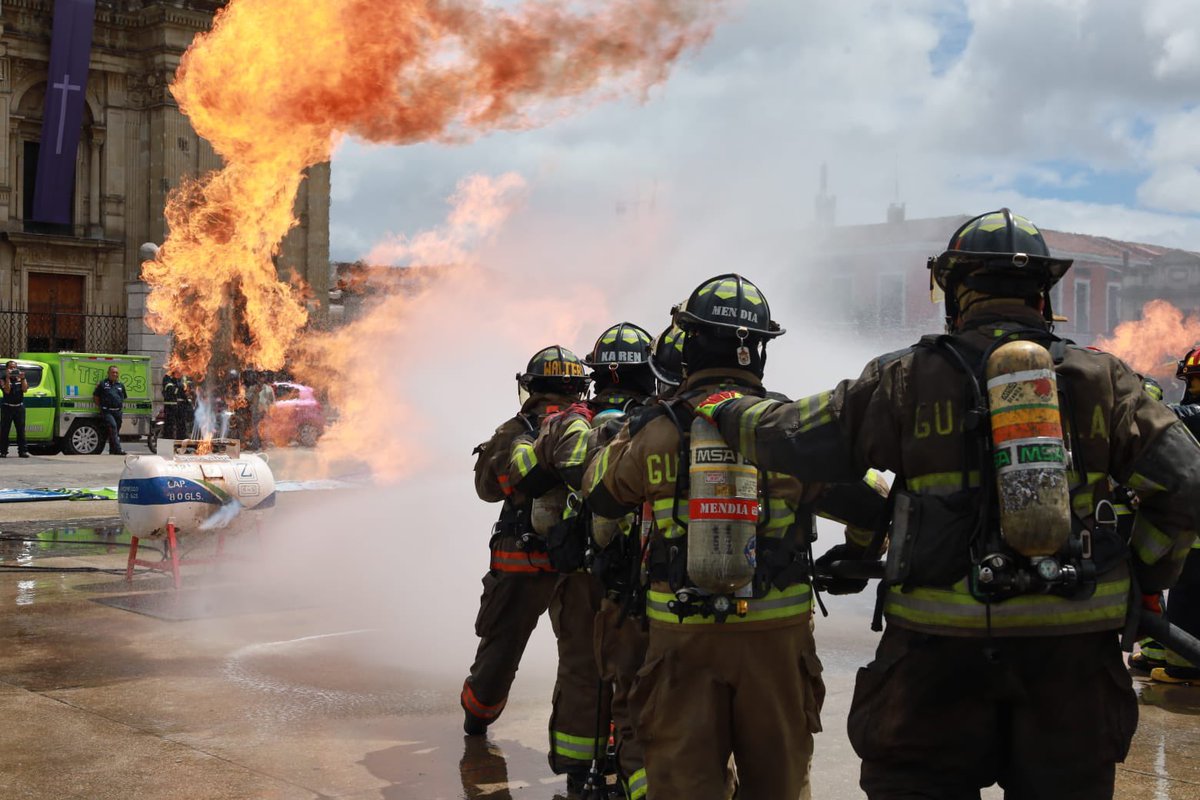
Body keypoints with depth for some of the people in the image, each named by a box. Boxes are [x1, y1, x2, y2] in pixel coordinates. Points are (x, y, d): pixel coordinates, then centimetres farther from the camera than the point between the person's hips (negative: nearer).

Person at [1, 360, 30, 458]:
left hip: (19, 407, 2)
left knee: (21, 430, 2)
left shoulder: (21, 378, 10)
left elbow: (25, 389, -4)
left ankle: (23, 451, 4)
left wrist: (22, 378, -12)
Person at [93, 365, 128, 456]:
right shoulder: (103, 384, 3)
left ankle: (112, 450, 19)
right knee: (113, 426, -23)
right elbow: (96, 395, 8)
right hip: (107, 411, -5)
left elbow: (124, 397, 30)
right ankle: (117, 449, -28)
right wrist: (100, 406, 3)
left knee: (116, 430, 8)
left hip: (118, 411, 5)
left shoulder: (120, 385, 16)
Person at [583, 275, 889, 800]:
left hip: (682, 634, 0)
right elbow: (869, 504, -3)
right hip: (777, 633, 1)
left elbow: (599, 494, 11)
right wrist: (857, 558, 18)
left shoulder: (655, 431, -6)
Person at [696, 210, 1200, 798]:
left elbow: (793, 438, 0)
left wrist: (727, 411, 19)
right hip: (1072, 642, 2)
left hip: (944, 644, -2)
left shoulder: (908, 380, -3)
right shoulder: (1101, 380, 3)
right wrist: (1147, 576, 15)